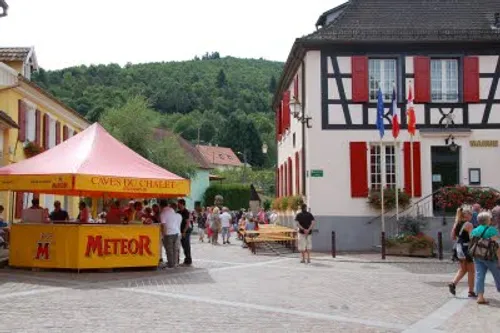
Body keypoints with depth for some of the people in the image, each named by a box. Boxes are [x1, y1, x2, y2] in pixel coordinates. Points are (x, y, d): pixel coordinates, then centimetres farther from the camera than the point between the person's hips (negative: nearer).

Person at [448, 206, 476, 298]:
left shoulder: (456, 224, 8)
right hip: (466, 248, -7)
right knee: (471, 271, 6)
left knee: (463, 269, 20)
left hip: (458, 247, 7)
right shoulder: (469, 225, -14)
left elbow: (453, 237, 12)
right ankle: (471, 291, 11)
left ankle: (453, 283, 1)